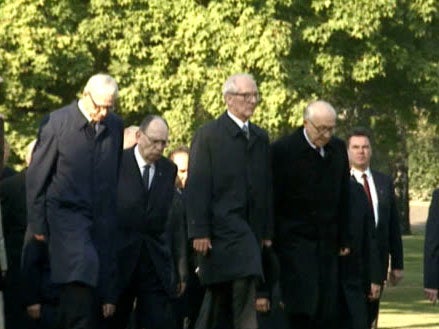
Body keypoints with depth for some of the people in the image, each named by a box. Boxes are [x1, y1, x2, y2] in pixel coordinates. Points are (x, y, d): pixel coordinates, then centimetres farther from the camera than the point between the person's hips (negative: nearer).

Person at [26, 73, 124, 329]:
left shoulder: (116, 126, 8)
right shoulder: (57, 123, -4)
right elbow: (36, 176, 1)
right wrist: (38, 225, -1)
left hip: (103, 219, 4)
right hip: (67, 213, -4)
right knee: (81, 280, -24)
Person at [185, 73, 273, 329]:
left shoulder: (260, 138, 17)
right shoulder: (208, 135, -2)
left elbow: (266, 187, 18)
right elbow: (196, 186, -7)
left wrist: (267, 231, 13)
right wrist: (199, 231, -14)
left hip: (250, 229, 6)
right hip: (222, 228, -6)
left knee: (221, 296, 9)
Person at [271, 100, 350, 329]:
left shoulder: (338, 149, 9)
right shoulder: (283, 149, -8)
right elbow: (272, 201, -6)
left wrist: (344, 239, 12)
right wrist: (272, 241, -8)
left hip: (327, 242, 5)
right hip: (295, 240, -5)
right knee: (302, 309, -12)